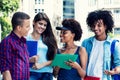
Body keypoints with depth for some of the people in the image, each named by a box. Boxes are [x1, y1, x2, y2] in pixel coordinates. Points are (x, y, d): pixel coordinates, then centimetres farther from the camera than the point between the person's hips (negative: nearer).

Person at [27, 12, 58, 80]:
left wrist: (42, 64, -8)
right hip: (32, 73, -2)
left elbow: (54, 58, 5)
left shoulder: (49, 39, 9)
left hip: (47, 74, 3)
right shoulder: (27, 38, 2)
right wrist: (30, 60, -18)